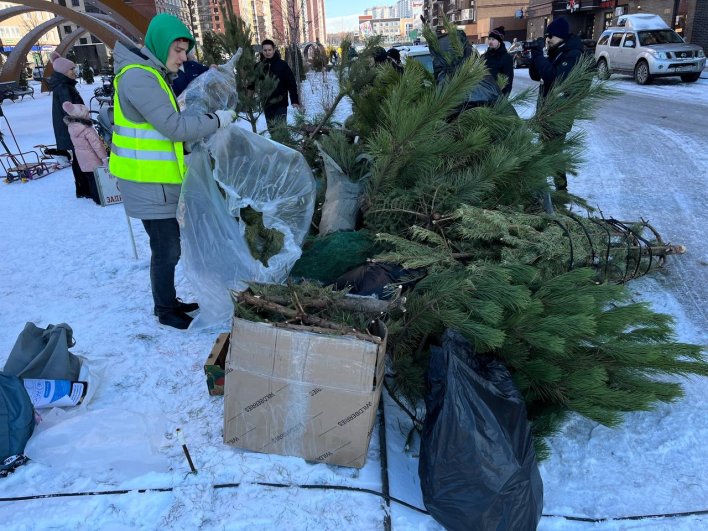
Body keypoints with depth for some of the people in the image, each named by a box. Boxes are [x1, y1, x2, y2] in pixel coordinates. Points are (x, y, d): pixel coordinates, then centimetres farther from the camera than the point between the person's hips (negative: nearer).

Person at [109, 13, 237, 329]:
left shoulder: (152, 75, 14)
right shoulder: (138, 78, -19)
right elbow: (174, 127, -24)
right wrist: (217, 121, -13)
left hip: (159, 180, 10)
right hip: (149, 184, -10)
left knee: (168, 246, 18)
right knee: (167, 250, 0)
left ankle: (168, 302, 34)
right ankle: (166, 312, 18)